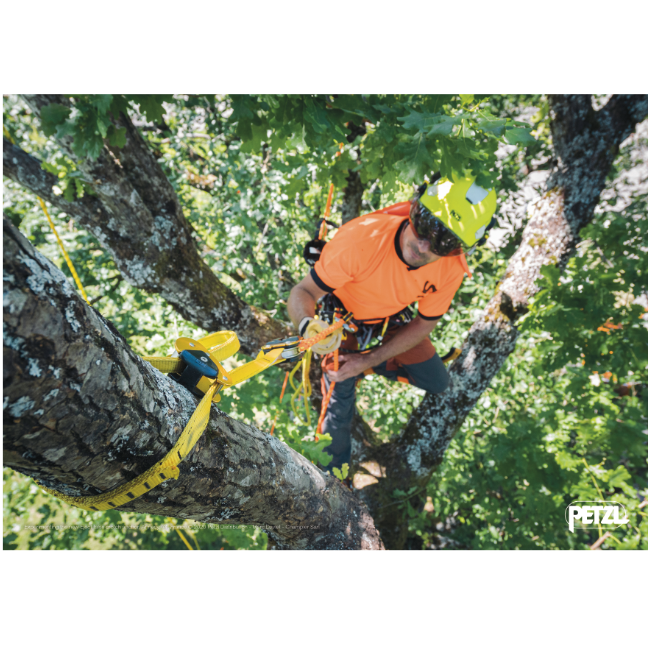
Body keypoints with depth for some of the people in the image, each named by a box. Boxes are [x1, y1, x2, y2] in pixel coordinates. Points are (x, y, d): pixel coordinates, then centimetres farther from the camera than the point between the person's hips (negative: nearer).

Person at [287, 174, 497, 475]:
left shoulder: (451, 269, -28)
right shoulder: (362, 236, -41)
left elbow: (423, 324, -14)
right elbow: (303, 292, -34)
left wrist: (368, 362, -22)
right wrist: (308, 326, -58)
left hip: (391, 319, 4)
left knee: (436, 383, 7)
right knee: (340, 408, -7)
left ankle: (378, 367, 32)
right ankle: (333, 476, 24)